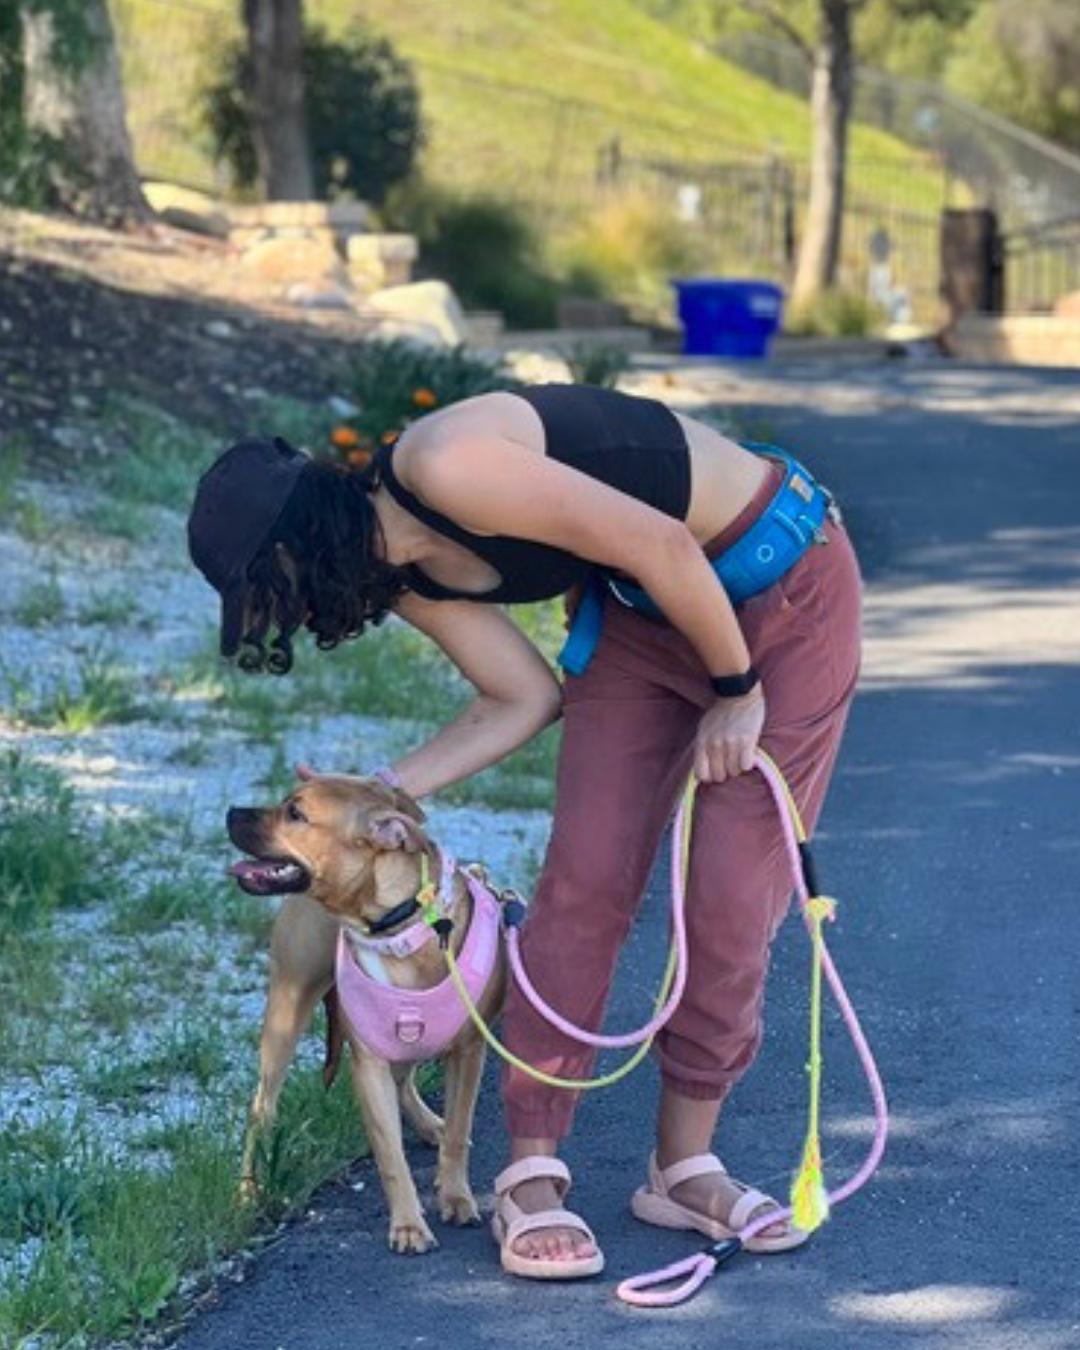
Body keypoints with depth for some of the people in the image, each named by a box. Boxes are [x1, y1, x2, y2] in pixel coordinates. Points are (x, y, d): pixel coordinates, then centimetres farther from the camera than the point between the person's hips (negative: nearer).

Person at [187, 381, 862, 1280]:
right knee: (584, 876, -4)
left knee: (733, 893, -7)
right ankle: (533, 1180, -1)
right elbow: (524, 699, 4)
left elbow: (662, 547, -28)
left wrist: (738, 691, -15)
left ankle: (685, 1166, 7)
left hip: (784, 580, -7)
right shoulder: (414, 578, -3)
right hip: (641, 611, 7)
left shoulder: (445, 467, -30)